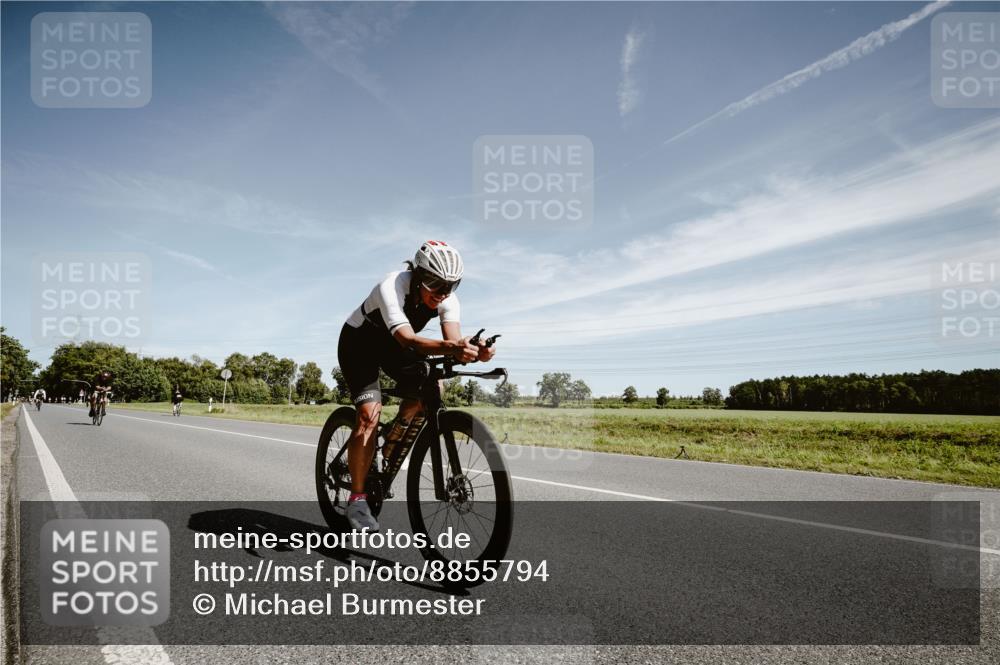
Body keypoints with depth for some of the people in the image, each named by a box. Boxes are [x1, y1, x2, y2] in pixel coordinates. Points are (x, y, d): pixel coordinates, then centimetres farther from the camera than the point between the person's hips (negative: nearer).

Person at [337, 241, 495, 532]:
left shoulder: (447, 299, -21)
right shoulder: (392, 287, -37)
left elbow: (454, 340, -32)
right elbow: (408, 340, -51)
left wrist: (474, 352, -56)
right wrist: (450, 348, -68)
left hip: (392, 344, 5)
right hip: (359, 342, -5)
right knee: (370, 414, -20)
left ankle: (390, 445, 9)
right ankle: (357, 499, -9)